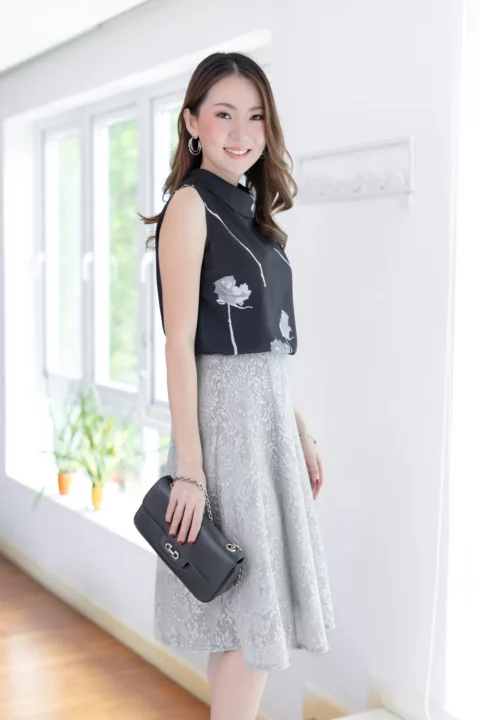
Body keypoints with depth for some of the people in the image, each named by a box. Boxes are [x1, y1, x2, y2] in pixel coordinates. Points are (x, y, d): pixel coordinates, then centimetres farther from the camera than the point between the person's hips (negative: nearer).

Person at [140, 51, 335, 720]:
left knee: (250, 614, 16)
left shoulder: (250, 211, 14)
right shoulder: (190, 205, -10)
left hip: (270, 414, 8)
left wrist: (303, 435, 16)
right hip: (226, 415, -8)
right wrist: (189, 470, -19)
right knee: (253, 617, -1)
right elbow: (180, 344, -16)